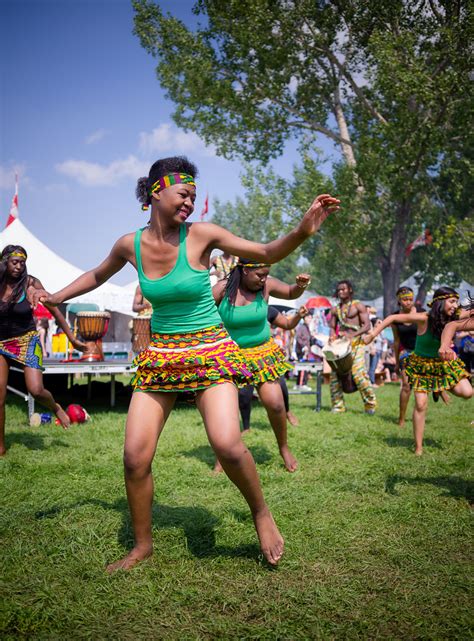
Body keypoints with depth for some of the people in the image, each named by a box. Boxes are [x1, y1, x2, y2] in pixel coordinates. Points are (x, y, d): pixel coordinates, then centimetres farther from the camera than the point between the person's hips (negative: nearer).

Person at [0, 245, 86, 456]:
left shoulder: (30, 284, -9)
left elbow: (53, 309, -5)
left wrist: (72, 338, -3)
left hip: (26, 341, -2)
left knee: (36, 390, -16)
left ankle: (55, 408, 21)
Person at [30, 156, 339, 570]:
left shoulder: (201, 235, -9)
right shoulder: (130, 245, 0)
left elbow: (267, 254, -5)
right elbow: (98, 275, 22)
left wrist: (303, 230, -22)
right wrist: (57, 296, 14)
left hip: (210, 353, -3)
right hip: (159, 356, 3)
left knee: (227, 445, -23)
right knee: (135, 457, -2)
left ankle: (261, 513, 7)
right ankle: (143, 546, 20)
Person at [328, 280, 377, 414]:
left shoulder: (358, 306, 2)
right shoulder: (335, 309, 16)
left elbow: (367, 326, -6)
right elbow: (332, 327, 17)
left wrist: (352, 335, -21)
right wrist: (332, 336, -7)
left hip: (356, 342, -5)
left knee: (358, 373, -15)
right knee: (335, 374, -2)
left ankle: (370, 404, 0)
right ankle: (338, 405, 8)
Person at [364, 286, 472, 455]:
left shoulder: (454, 317, -14)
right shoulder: (424, 319, -25)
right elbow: (393, 318, -20)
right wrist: (373, 334, -21)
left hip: (443, 363, 4)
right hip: (421, 365, -4)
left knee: (467, 392, -14)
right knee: (421, 405, -9)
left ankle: (440, 388, 20)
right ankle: (418, 448, 5)